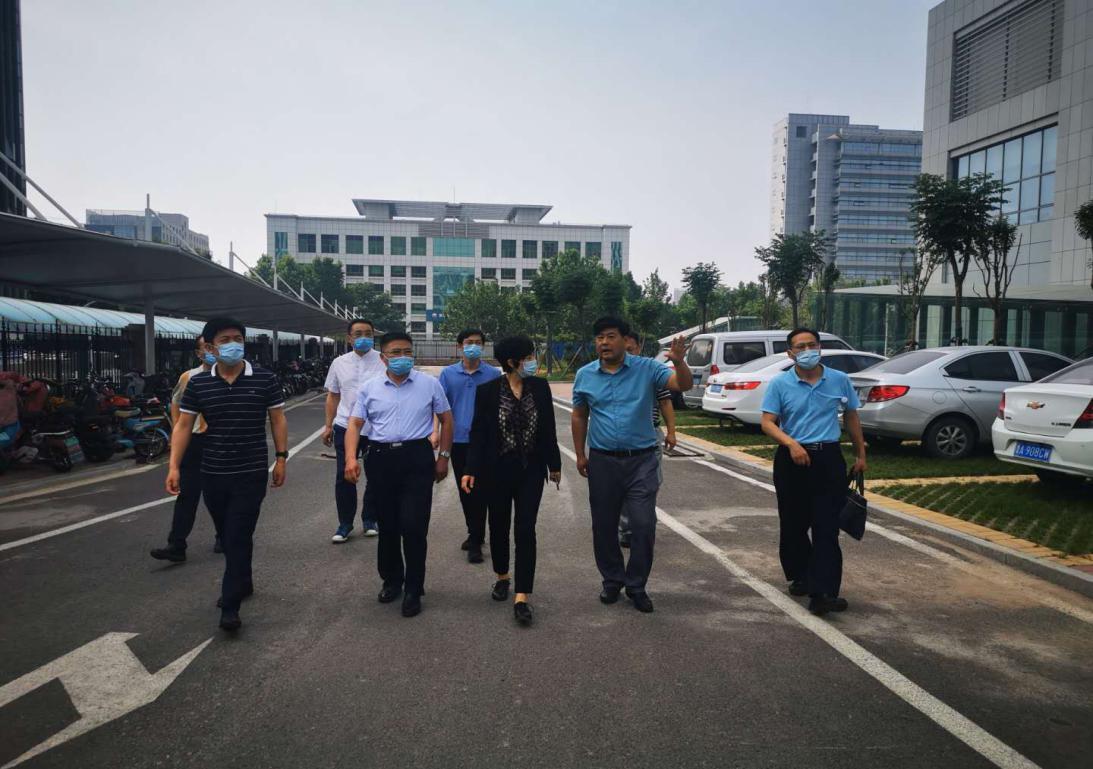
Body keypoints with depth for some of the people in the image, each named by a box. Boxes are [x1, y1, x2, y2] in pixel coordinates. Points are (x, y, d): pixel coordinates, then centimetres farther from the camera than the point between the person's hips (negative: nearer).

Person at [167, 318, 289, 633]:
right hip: (212, 474, 3)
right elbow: (183, 425, 1)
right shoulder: (198, 383, 0)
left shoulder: (265, 379, -5)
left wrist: (281, 458, -2)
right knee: (228, 535, 18)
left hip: (251, 473, -3)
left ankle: (230, 606, 0)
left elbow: (277, 419, 1)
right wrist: (174, 467, -7)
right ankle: (243, 582, 39)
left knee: (239, 537, -5)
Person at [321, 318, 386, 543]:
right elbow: (333, 396, 13)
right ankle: (345, 524, 19)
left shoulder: (384, 361, -3)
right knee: (344, 476, 5)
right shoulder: (339, 363, 6)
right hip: (345, 427, 2)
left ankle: (370, 520, 27)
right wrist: (328, 425, 10)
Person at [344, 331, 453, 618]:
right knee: (387, 526, 13)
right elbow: (355, 424, 4)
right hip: (380, 459, 2)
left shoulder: (429, 384, 4)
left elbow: (446, 420, 10)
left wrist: (444, 456, 7)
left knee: (414, 527, -5)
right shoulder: (369, 388, 7)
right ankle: (391, 580, 32)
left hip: (417, 458, -2)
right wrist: (351, 458, -11)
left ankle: (413, 590, 9)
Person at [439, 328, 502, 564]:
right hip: (458, 441, 3)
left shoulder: (493, 374, 1)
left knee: (479, 491, -3)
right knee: (464, 492, 13)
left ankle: (475, 542, 5)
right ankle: (475, 533, 29)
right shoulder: (448, 374, 5)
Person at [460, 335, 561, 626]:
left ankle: (521, 597, -2)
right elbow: (478, 431, -5)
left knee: (525, 530, -5)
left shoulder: (540, 387, -1)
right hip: (498, 469, -1)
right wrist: (471, 469, -10)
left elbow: (548, 428, 5)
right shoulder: (488, 391, -7)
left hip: (531, 470, 1)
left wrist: (554, 464, 9)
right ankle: (502, 577, 38)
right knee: (499, 526, 14)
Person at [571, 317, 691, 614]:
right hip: (602, 461, 2)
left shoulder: (647, 368, -5)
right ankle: (612, 580, 29)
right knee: (604, 526, 11)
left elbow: (683, 385, -14)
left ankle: (636, 585, 15)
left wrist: (679, 362, -35)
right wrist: (580, 455, 9)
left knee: (644, 525, -4)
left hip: (641, 460, -2)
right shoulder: (585, 375, 3)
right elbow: (579, 416, 11)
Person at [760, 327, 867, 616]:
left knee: (827, 527, -7)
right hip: (792, 459, 0)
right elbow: (768, 422, -6)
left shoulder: (839, 380, 5)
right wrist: (791, 443, -23)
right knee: (793, 525, 11)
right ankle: (800, 577, 31)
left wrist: (860, 454, 17)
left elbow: (851, 417, 16)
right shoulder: (779, 384, -1)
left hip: (829, 459, 0)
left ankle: (822, 593, -10)